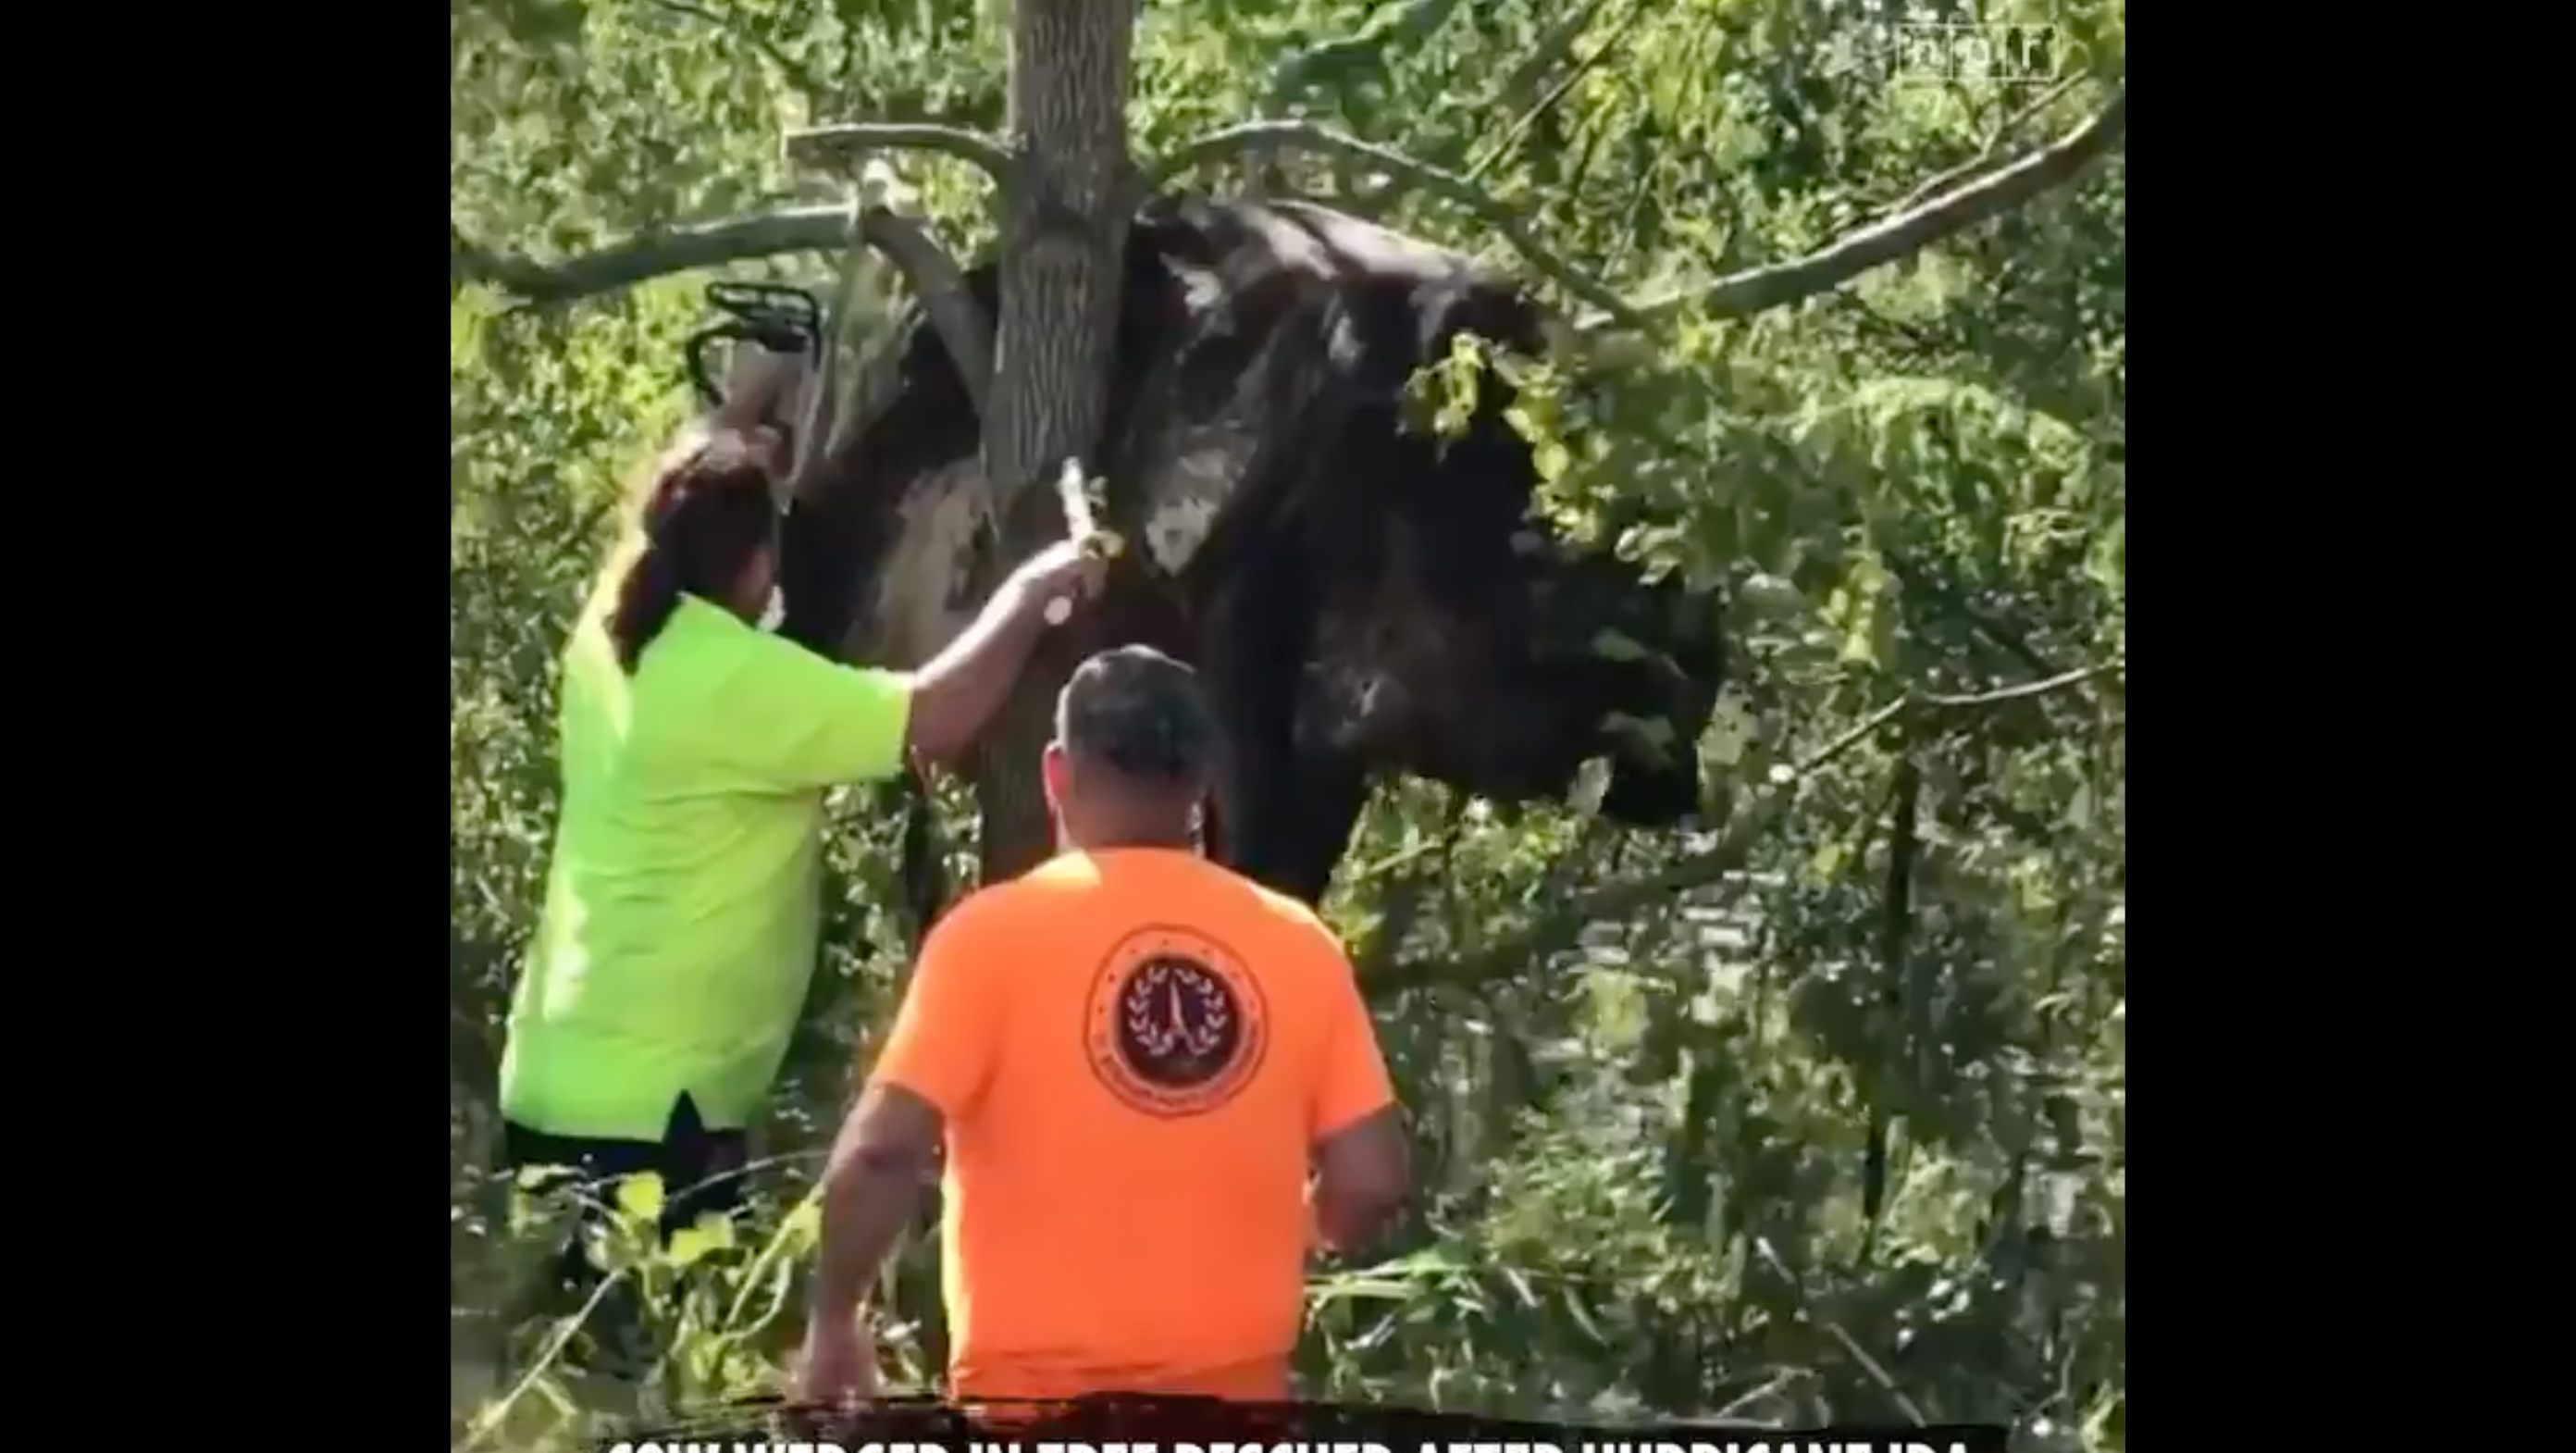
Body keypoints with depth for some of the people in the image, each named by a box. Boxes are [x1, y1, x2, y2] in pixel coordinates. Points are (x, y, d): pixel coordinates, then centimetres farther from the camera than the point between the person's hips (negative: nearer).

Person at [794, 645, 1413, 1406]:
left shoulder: (998, 933, -8)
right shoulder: (1296, 945, 2)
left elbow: (882, 1151, -15)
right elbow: (1369, 1180, 1)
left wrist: (832, 1322, 0)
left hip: (1041, 1391, -3)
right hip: (1228, 1390, 3)